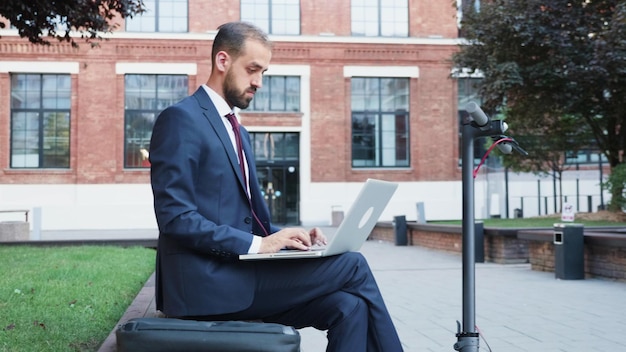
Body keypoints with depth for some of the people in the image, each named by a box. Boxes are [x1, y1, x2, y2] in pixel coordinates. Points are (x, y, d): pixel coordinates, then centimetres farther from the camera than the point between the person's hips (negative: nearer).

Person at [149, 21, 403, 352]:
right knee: (353, 266, -14)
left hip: (238, 270, 8)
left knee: (349, 306, -14)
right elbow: (176, 218, -16)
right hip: (208, 281, -8)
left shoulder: (239, 133, 21)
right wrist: (257, 244, -19)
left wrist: (285, 236, 2)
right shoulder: (180, 119, -7)